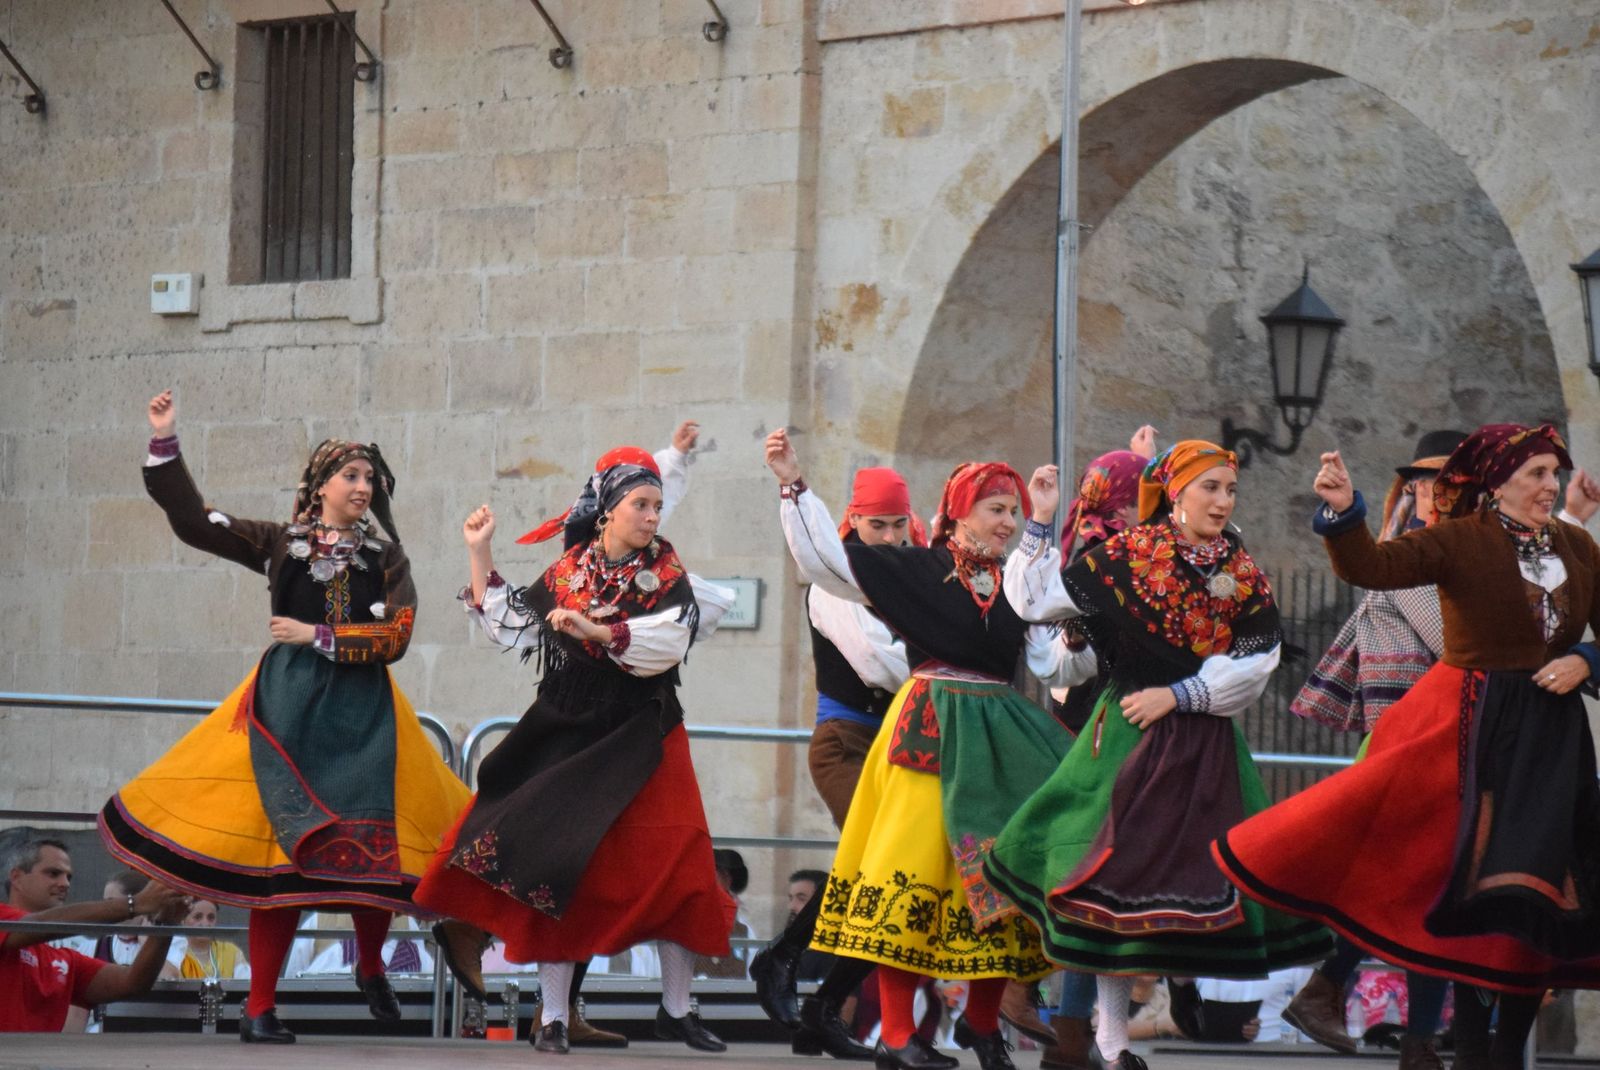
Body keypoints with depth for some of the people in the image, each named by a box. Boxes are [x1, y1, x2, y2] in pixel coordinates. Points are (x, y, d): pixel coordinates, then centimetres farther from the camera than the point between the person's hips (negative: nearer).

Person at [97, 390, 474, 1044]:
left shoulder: (385, 558, 7)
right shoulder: (279, 544, 7)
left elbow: (393, 639, -4)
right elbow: (191, 520, 7)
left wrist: (318, 636, -9)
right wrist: (165, 443, 2)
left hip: (363, 713, 1)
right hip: (287, 705, -1)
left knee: (372, 845, -4)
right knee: (283, 849, -7)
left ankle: (371, 970, 26)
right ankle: (259, 1008, -3)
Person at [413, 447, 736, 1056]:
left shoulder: (665, 572, 0)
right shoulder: (566, 573, 6)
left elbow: (669, 641, -17)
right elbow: (508, 627, 12)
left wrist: (598, 631, -28)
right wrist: (480, 555, 11)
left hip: (644, 742, -1)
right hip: (568, 736, 1)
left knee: (675, 870, -7)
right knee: (557, 869, -2)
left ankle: (676, 1011, 4)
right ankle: (553, 1017, 3)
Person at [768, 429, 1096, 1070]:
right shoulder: (917, 570, 1)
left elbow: (1056, 667, 14)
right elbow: (826, 558, -3)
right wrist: (793, 487, -9)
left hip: (1000, 739, 5)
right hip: (930, 730, -4)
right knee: (913, 871, -7)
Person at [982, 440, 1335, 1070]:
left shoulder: (1244, 576, 5)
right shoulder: (1124, 556, -2)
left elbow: (1255, 664, -4)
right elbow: (1034, 599, -1)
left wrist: (1177, 695, -12)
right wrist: (1038, 528, -9)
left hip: (1206, 744, 3)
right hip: (1128, 734, -3)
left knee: (1193, 871, 0)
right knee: (1116, 874, -5)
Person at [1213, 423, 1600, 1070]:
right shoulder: (1460, 541, -8)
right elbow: (1372, 567, -22)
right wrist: (1343, 512, -39)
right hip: (1474, 729, -5)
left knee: (1543, 895, 6)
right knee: (1471, 889, -8)